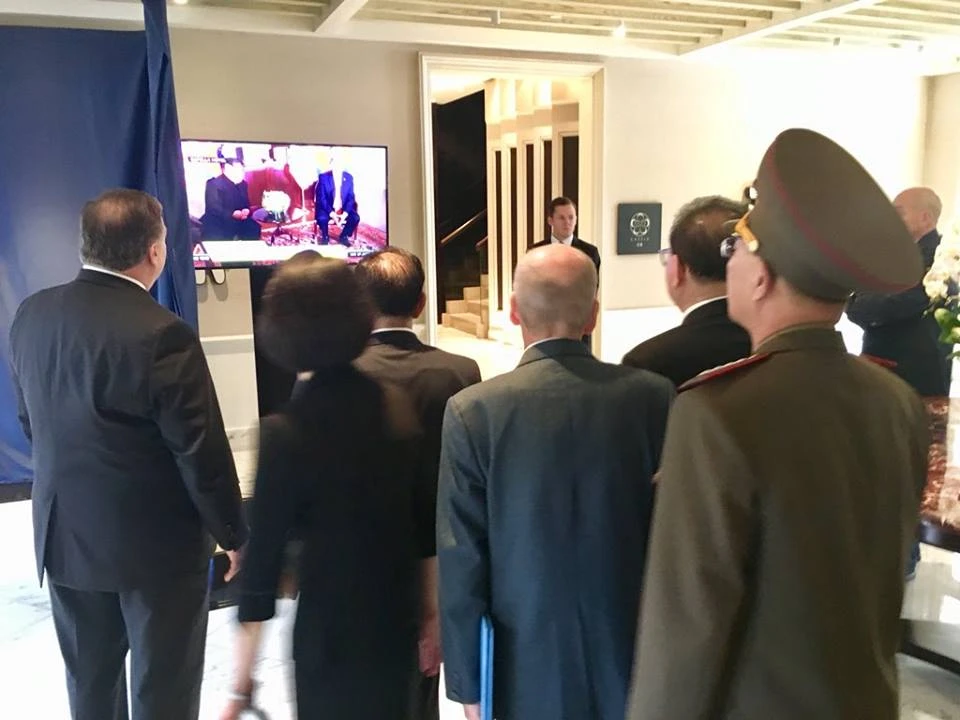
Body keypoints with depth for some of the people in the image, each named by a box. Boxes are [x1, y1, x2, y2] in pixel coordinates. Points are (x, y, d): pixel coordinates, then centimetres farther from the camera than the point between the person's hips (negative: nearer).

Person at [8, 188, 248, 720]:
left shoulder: (31, 315, -3)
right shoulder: (161, 334, -24)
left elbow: (30, 421, 8)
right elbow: (202, 453, -19)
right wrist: (233, 535, -6)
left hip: (64, 533, 7)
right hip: (156, 542, -6)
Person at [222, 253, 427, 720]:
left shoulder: (285, 432, -20)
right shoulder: (398, 406, -6)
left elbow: (263, 559, -17)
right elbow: (426, 526, 0)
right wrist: (430, 616, 12)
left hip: (328, 631, -4)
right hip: (398, 625, 4)